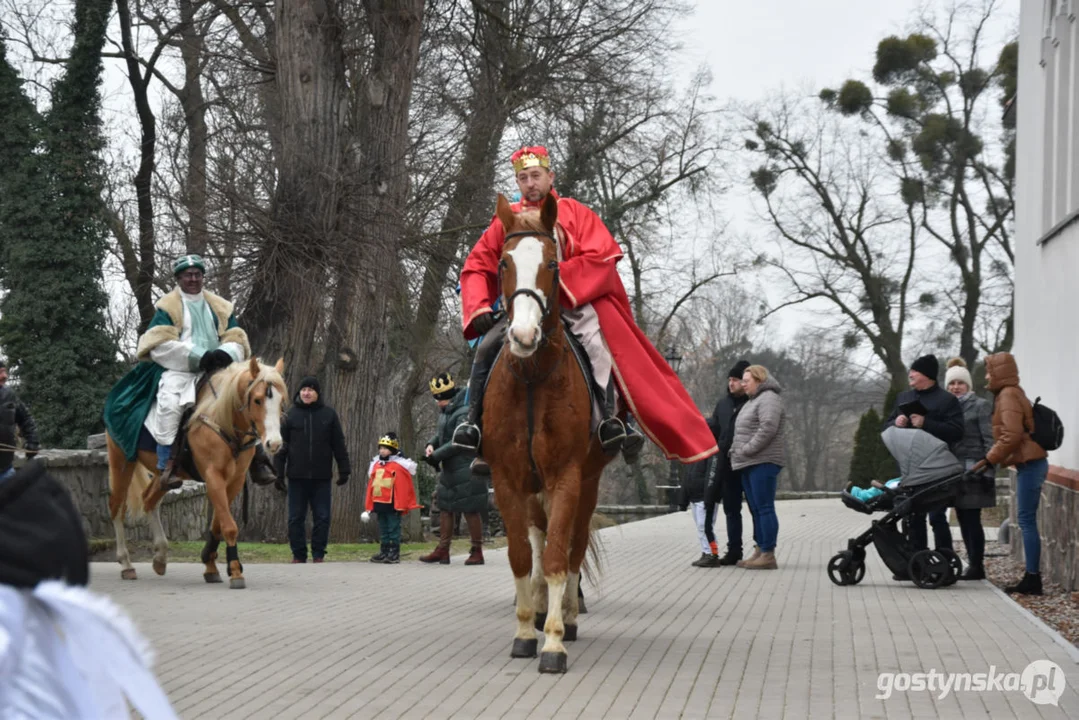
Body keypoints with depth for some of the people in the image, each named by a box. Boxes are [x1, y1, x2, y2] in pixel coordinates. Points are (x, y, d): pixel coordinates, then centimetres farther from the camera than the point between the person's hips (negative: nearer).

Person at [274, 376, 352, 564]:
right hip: (297, 477, 0)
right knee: (296, 518, 4)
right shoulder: (291, 414, 2)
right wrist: (278, 472, -2)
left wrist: (344, 470, 2)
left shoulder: (329, 414, 4)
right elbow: (282, 445, 3)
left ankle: (319, 554, 10)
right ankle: (298, 555, 10)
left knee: (322, 517, 2)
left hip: (321, 477, 0)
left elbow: (339, 444, 6)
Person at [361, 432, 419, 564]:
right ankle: (384, 552, 19)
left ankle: (394, 554, 2)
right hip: (379, 504, 7)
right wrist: (369, 506, 11)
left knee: (393, 528, -1)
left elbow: (402, 488, -14)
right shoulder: (376, 465, 11)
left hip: (392, 505, -7)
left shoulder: (398, 466, -10)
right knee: (383, 529, 13)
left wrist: (400, 505, -17)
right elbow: (371, 486, 13)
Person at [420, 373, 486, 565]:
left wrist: (436, 456, -17)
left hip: (465, 471, -10)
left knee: (470, 510, -4)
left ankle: (477, 551, 5)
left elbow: (458, 443, -23)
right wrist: (431, 444, 2)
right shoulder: (445, 412, 11)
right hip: (449, 469, 10)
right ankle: (443, 550, 18)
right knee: (445, 506, 12)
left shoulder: (464, 413, -18)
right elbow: (441, 432, 23)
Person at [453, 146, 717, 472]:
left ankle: (608, 419, -32)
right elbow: (477, 267, 11)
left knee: (598, 343, -30)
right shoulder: (506, 221, 12)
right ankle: (476, 426, -14)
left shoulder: (574, 214, 5)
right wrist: (480, 308, -7)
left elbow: (600, 258, -7)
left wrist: (555, 276, -19)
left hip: (573, 302, -2)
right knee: (486, 349, -20)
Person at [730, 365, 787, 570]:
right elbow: (743, 432, 27)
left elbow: (768, 428, -22)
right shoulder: (753, 400, 23)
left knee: (764, 508, -10)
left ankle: (768, 555, -11)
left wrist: (748, 449, -19)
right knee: (755, 509, 12)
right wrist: (736, 450, 11)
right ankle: (759, 551, 16)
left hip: (763, 462, -10)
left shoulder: (768, 399, -9)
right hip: (749, 464, 10)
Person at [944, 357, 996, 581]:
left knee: (971, 519, -8)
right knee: (964, 519, 8)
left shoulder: (980, 406, -2)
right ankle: (973, 565, 14)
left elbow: (989, 440, -8)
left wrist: (988, 468, -15)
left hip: (973, 471, -7)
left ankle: (977, 566, -4)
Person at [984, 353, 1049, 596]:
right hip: (1031, 463, 10)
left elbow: (1012, 436, -20)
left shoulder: (1008, 396, -11)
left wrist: (990, 459, -11)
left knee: (1027, 521, -9)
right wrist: (995, 459, 14)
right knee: (1026, 521, 9)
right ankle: (1032, 577, 10)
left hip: (1029, 465, -10)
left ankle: (1033, 579, -10)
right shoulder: (1013, 394, 19)